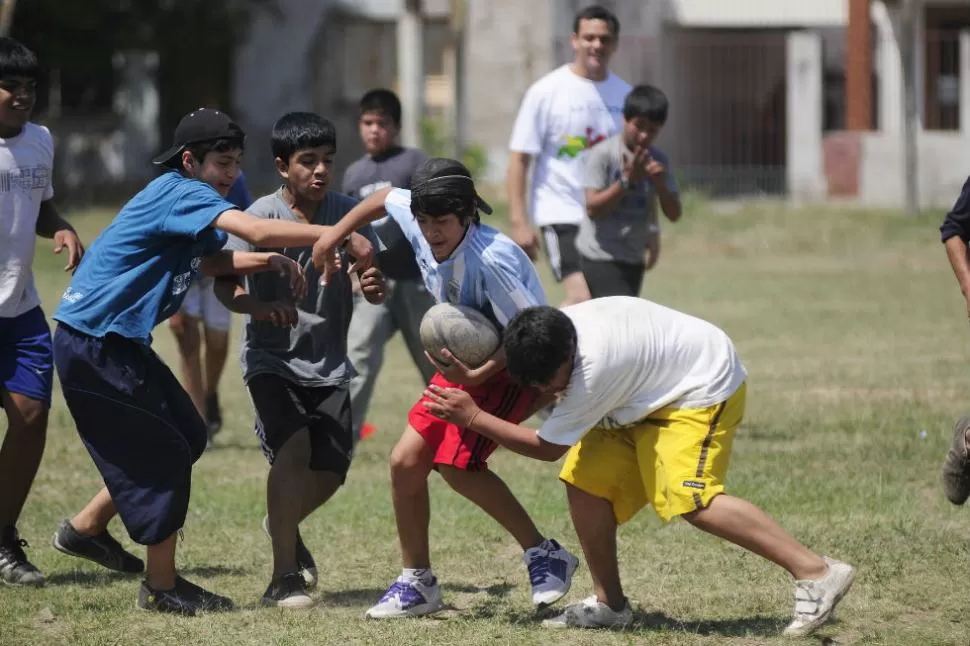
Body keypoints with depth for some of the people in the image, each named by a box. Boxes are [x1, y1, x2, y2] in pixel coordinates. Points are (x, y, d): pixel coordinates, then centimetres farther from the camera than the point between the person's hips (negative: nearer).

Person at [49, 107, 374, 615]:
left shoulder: (184, 199, 13)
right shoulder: (181, 193, -18)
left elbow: (209, 261, 24)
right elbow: (258, 230, -31)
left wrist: (268, 263, 5)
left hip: (118, 340, 10)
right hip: (94, 342, -10)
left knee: (187, 437, 15)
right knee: (164, 453, -4)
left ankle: (86, 529, 25)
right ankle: (161, 588, 6)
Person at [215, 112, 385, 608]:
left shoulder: (348, 213, -4)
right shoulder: (261, 218, -13)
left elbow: (368, 273, 0)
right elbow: (224, 285, -19)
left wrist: (374, 287, -25)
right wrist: (260, 307, -40)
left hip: (329, 363, 4)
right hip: (272, 359, -4)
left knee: (331, 468, 3)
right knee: (294, 447, -24)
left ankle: (284, 526, 38)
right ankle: (284, 576, -15)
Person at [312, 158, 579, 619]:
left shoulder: (491, 259, -33)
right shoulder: (415, 221, -11)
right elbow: (386, 198, 13)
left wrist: (478, 374, -34)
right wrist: (334, 235, 11)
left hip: (516, 366, -8)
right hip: (466, 361, 8)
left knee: (457, 464, -21)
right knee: (406, 460, 3)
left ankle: (544, 555, -5)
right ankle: (417, 582, 17)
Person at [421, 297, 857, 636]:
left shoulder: (593, 370, -35)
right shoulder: (551, 334, -12)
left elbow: (547, 447, -21)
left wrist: (473, 417, -19)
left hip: (705, 385, -10)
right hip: (652, 392, 10)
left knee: (691, 499, -27)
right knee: (585, 480, -1)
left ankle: (816, 573, -28)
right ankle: (609, 604, 9)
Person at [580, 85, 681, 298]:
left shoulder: (656, 160, 5)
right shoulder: (602, 155, -12)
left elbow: (674, 214, 3)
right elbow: (593, 208, -17)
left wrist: (660, 183, -15)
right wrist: (627, 180, -25)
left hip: (633, 259, 6)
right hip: (600, 257, -6)